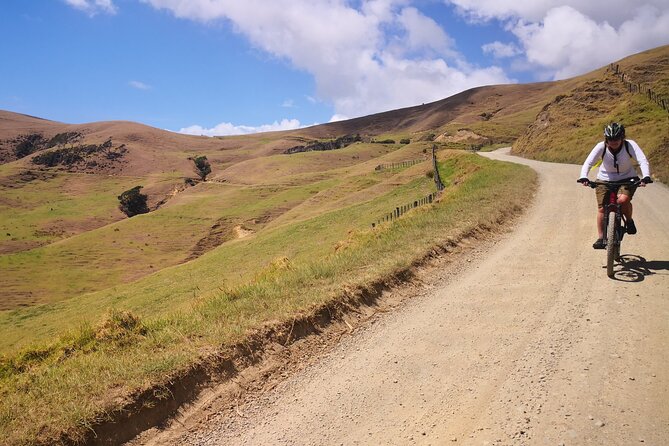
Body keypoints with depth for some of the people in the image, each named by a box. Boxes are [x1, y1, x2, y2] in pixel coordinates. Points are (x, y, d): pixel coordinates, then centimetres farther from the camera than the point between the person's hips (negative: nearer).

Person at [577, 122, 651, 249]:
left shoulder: (630, 145, -20)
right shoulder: (601, 146, -19)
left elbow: (643, 161, -28)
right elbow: (588, 162, -27)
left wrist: (646, 177, -45)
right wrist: (583, 177, -44)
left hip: (627, 178, -1)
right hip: (605, 179, 1)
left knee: (623, 200, -29)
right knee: (602, 208, -4)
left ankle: (629, 221, 2)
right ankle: (601, 238, 10)